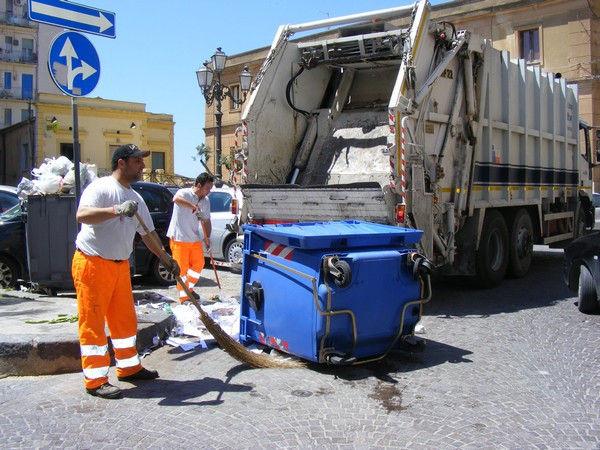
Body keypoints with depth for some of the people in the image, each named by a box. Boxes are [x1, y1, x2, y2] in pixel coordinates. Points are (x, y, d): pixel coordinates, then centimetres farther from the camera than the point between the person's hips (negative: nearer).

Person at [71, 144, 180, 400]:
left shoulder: (135, 199, 15)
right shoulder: (100, 187, -10)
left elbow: (148, 232, 20)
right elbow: (81, 215, -27)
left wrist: (166, 258, 13)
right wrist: (116, 210, -37)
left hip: (120, 265, 8)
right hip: (92, 264, -8)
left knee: (124, 319, 14)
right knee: (93, 322, -2)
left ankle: (129, 368, 28)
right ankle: (95, 381, 4)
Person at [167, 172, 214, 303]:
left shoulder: (205, 201, 7)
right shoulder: (185, 193, -15)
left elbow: (206, 221, 15)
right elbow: (176, 199, -40)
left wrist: (208, 238, 5)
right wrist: (194, 207, -44)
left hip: (194, 238, 7)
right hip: (179, 238, -7)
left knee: (199, 263, 12)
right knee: (182, 268, -2)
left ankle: (189, 288, 31)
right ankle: (184, 296, 8)